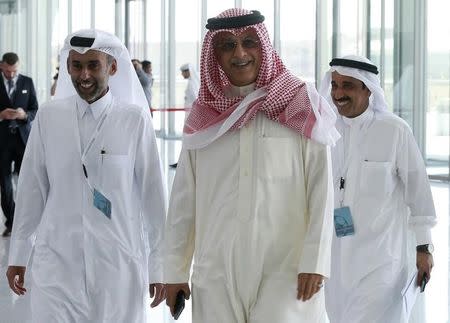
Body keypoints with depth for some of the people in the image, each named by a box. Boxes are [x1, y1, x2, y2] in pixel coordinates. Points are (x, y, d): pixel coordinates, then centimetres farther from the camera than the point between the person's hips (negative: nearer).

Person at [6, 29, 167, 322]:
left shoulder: (135, 120, -6)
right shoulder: (48, 117, 0)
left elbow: (152, 193, -2)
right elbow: (31, 188, 7)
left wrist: (158, 266, 0)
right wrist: (18, 255, 10)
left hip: (118, 262, -1)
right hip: (56, 263, 1)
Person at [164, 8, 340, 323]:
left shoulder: (299, 106, -1)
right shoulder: (203, 116, 8)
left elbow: (321, 189, -5)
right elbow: (183, 200, 11)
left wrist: (315, 261, -12)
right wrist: (175, 271, 10)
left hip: (284, 270, -3)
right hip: (217, 273, 3)